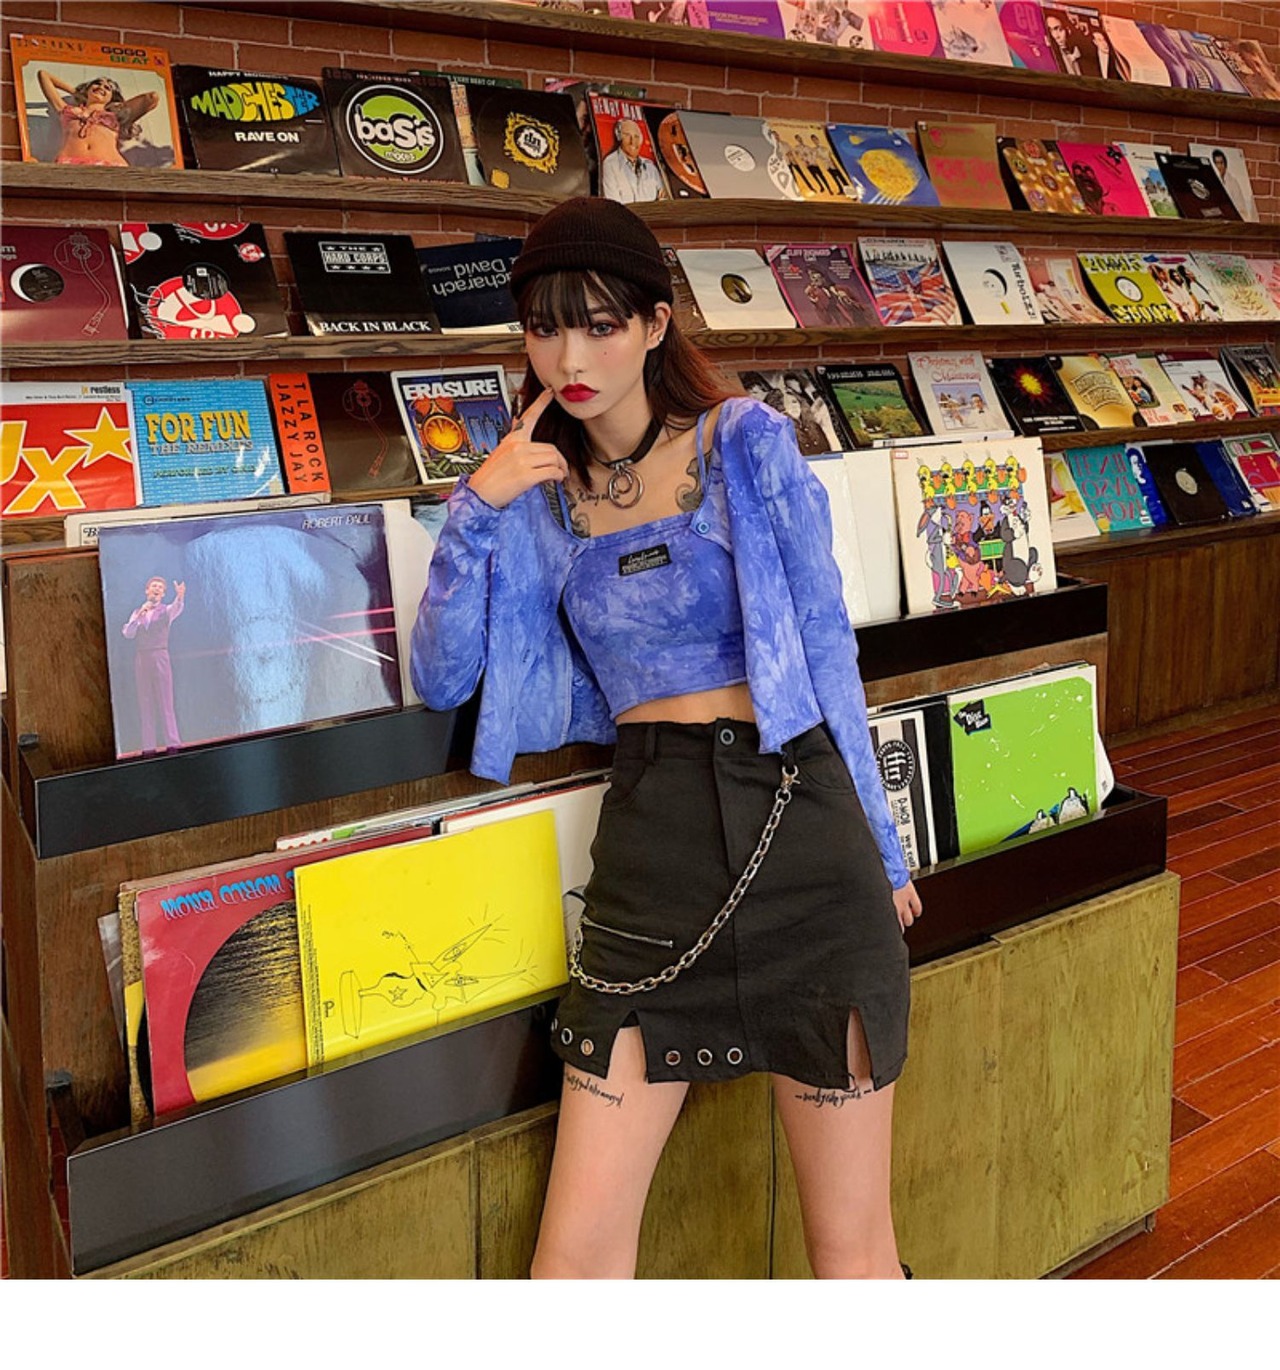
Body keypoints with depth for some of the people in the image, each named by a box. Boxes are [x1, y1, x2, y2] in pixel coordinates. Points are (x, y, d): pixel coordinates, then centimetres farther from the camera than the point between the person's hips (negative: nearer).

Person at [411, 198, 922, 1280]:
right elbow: (441, 680, 7)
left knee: (853, 1247, 9)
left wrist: (879, 847, 6)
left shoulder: (746, 443, 1)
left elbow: (826, 649, 3)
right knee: (577, 1251, 3)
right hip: (650, 840, 3)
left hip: (802, 823, -2)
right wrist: (477, 505, -4)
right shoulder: (540, 491, 11)